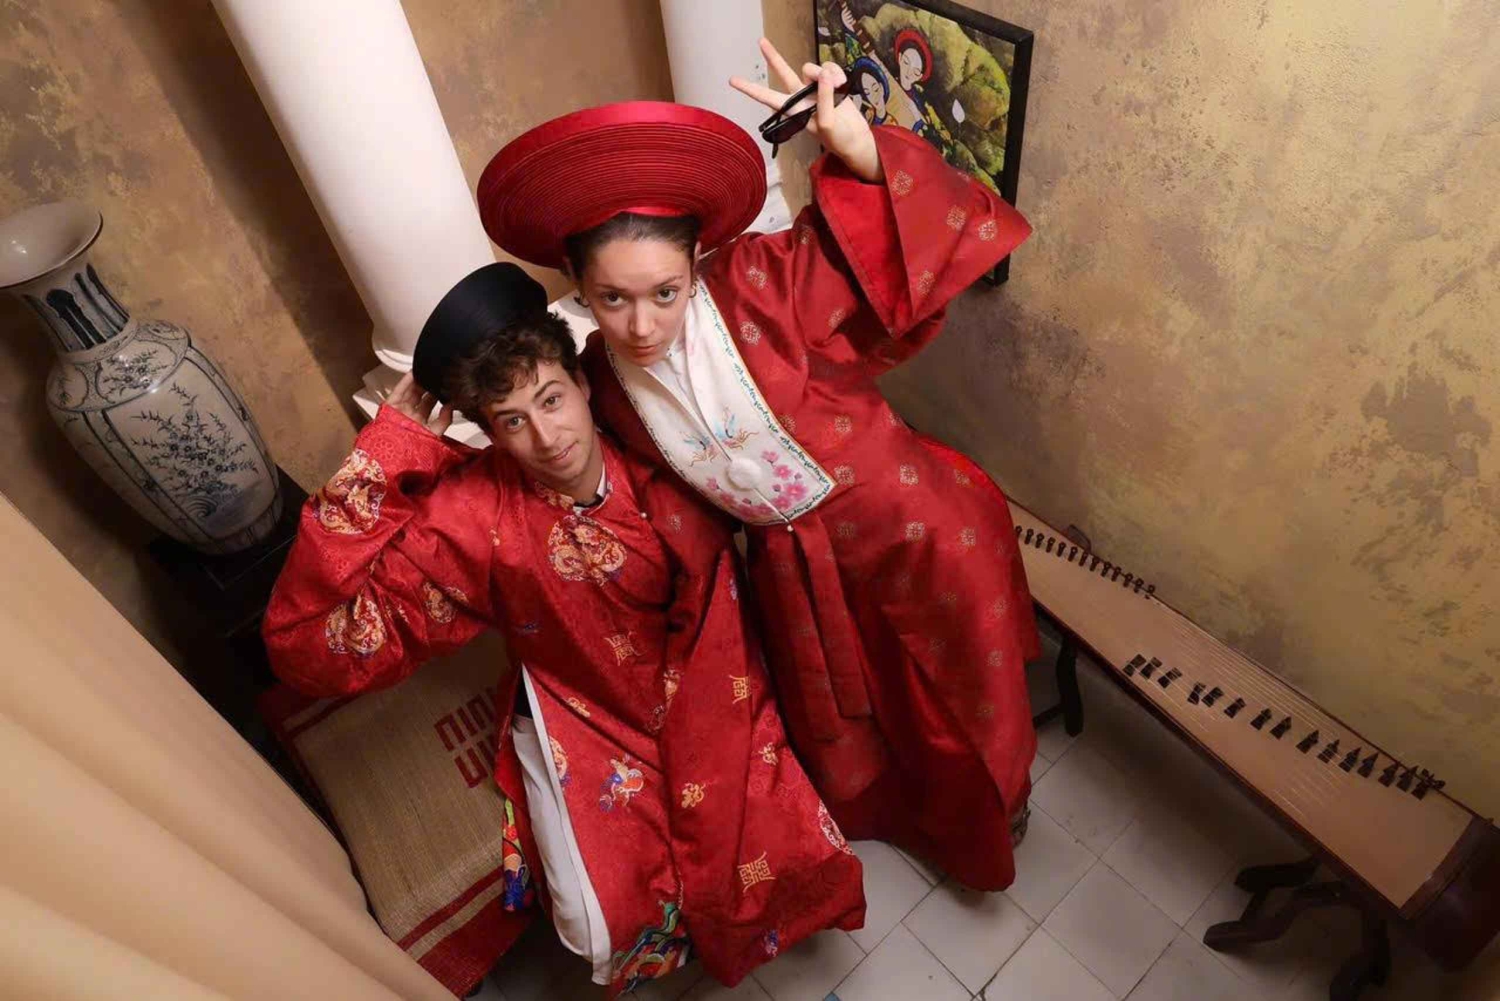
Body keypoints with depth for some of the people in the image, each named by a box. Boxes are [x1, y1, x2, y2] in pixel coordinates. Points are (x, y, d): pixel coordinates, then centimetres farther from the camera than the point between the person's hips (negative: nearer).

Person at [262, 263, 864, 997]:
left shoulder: (659, 470, -16)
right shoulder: (474, 511, -19)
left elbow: (712, 646, -13)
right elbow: (311, 643, -26)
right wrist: (389, 447, -28)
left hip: (704, 715, 2)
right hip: (582, 727, -1)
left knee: (788, 859, -11)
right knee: (615, 928, -13)